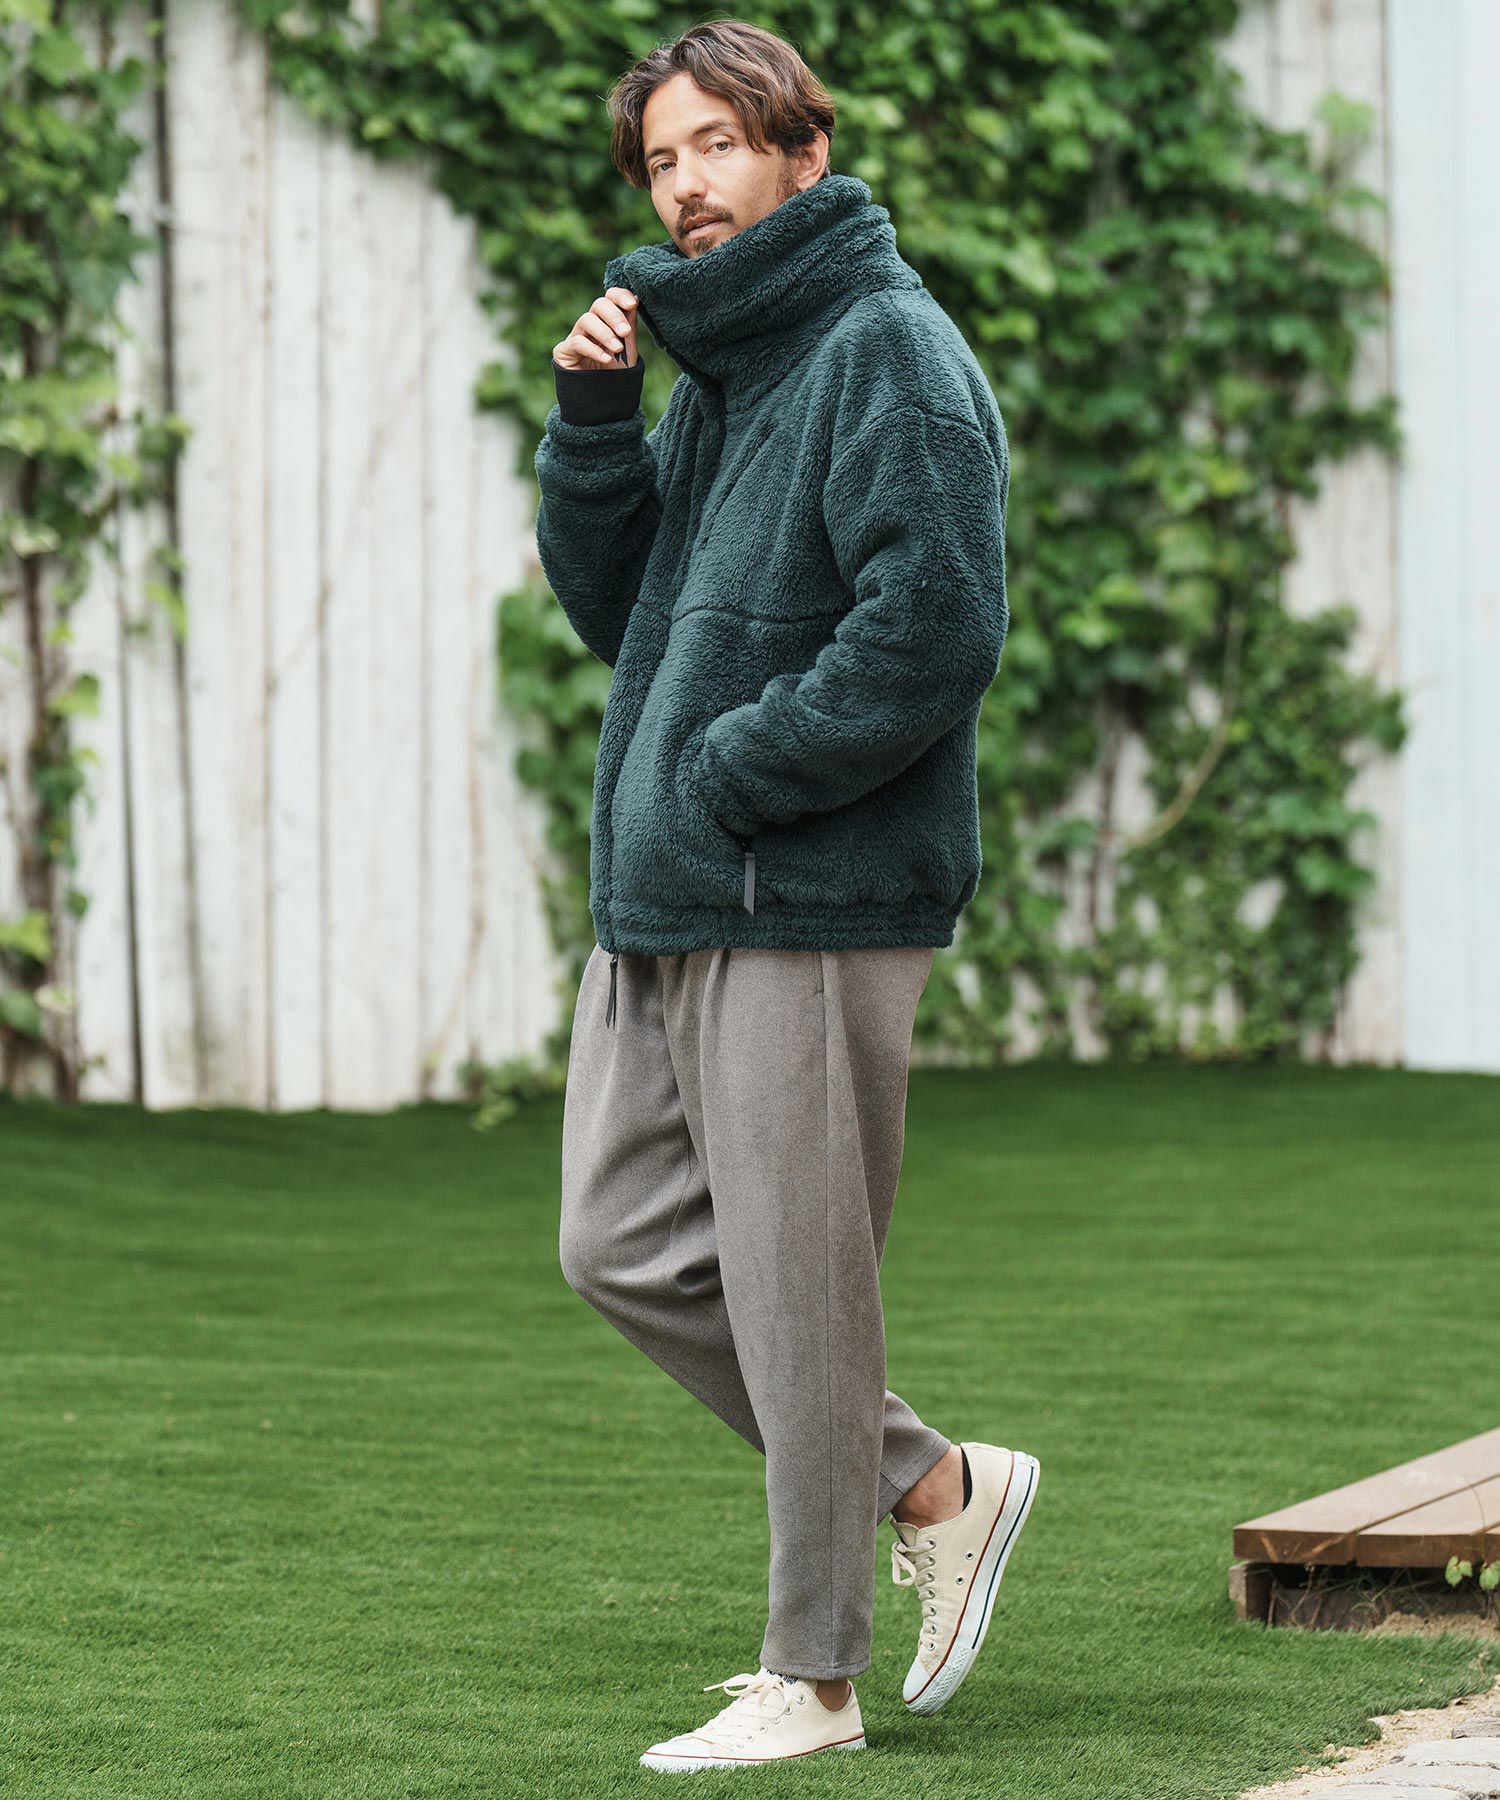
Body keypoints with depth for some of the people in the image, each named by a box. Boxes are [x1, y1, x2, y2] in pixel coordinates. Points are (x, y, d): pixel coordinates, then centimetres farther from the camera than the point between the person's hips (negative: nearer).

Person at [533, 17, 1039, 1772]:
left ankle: (810, 1676, 8)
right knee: (624, 1249, 11)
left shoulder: (889, 356, -11)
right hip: (657, 905, 9)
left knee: (795, 1288, -3)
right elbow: (608, 605, 16)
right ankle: (937, 1485, 22)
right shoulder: (711, 366, 17)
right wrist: (591, 419, 1)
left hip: (813, 905, -9)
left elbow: (934, 629, -20)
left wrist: (728, 776, -17)